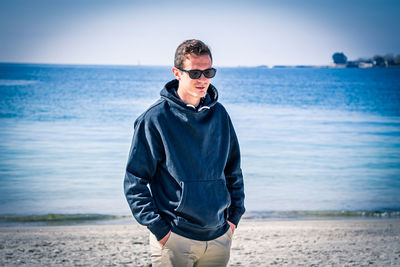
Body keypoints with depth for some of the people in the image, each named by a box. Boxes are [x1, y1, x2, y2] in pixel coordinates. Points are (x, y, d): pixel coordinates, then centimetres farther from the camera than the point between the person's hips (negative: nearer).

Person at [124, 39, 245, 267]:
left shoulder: (220, 115, 6)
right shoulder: (155, 119, -9)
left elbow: (234, 172, 16)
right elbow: (135, 182, -8)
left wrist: (234, 217, 9)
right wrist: (158, 229, -12)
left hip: (219, 238, 4)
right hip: (173, 240, -4)